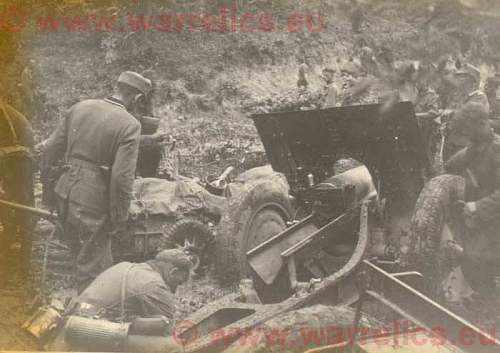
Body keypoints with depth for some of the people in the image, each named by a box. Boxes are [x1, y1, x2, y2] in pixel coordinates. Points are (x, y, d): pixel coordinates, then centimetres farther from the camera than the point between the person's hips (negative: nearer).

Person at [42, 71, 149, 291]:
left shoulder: (80, 107, 6)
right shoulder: (129, 125, -12)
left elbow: (51, 149, 10)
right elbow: (122, 177, -17)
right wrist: (119, 220, -7)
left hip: (65, 193, 7)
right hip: (92, 202, -7)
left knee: (84, 258, 24)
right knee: (93, 269, 5)